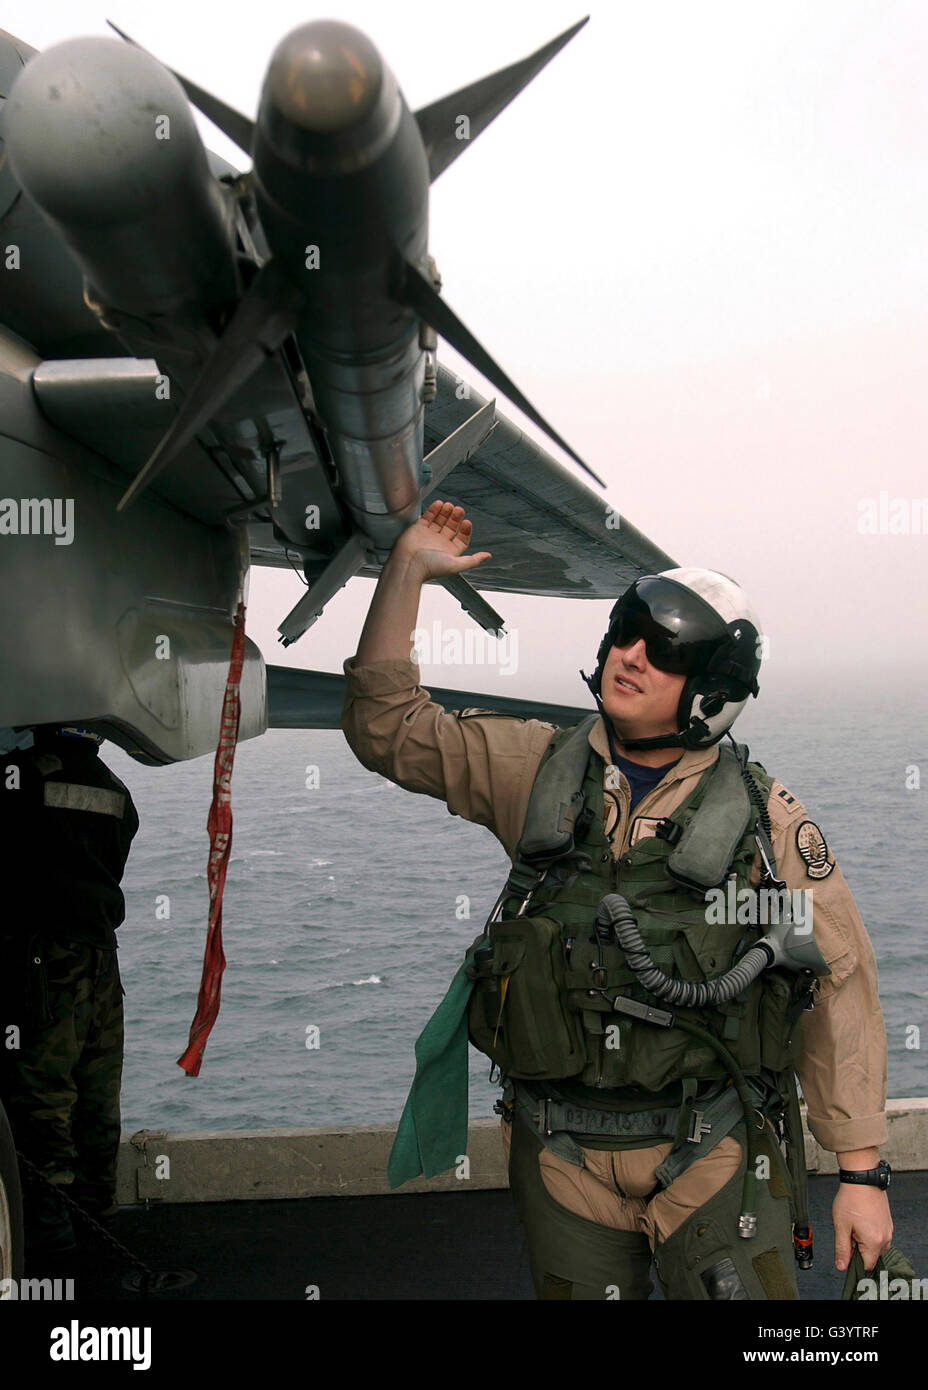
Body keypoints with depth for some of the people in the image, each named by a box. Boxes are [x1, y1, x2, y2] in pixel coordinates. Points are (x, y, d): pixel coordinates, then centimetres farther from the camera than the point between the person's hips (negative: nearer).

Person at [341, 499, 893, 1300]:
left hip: (713, 1157, -2)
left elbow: (841, 995, -2)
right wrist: (408, 569, -1)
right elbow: (387, 726, 5)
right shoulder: (538, 772, 5)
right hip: (564, 1156, 2)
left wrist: (863, 1172, -3)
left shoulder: (767, 820, -3)